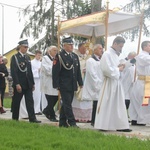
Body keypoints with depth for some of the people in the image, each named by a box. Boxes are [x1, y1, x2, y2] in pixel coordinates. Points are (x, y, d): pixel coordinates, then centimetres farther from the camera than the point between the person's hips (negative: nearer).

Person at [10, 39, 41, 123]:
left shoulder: (27, 57, 14)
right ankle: (15, 119, 16)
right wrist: (17, 84, -19)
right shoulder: (15, 57, -6)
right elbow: (13, 72, -12)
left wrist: (32, 83, 12)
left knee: (30, 101, -2)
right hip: (19, 84, -5)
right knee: (16, 102, 5)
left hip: (28, 84, 5)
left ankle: (32, 118, -6)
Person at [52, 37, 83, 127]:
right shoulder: (59, 56, -8)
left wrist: (80, 83, 13)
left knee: (66, 104, 12)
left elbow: (78, 71, 17)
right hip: (64, 85, -7)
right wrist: (56, 85, -14)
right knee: (67, 104, -7)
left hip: (72, 85, 7)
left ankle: (63, 122, 20)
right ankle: (72, 122, -6)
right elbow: (55, 71, -11)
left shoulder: (75, 56, 13)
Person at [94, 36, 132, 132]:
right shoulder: (107, 54, -12)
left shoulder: (116, 55, 15)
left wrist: (120, 67, 3)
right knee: (106, 104, -3)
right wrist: (118, 69, -10)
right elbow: (106, 69, -20)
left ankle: (120, 125, 11)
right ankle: (102, 125, 4)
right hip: (109, 82, -9)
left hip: (117, 82, 9)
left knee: (119, 104, 8)